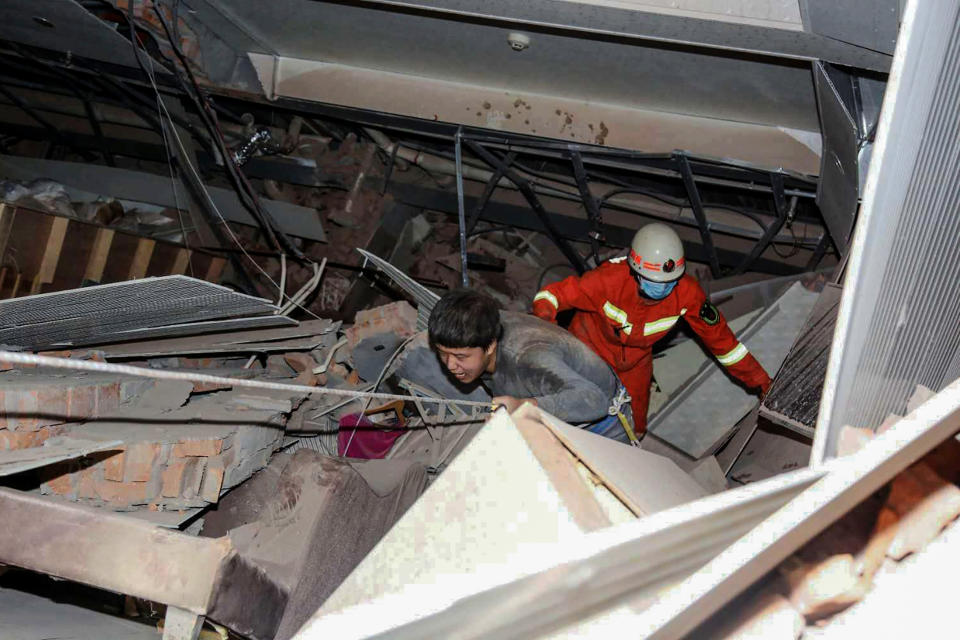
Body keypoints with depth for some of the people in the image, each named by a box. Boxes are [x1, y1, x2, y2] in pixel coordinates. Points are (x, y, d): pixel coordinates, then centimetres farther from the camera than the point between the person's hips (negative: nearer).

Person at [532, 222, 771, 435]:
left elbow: (718, 334, -15)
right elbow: (554, 293, -32)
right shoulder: (610, 279, -40)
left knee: (633, 429, 14)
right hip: (590, 351, -2)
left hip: (635, 363, 3)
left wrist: (757, 378, -9)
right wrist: (543, 315, -56)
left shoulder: (686, 292, -30)